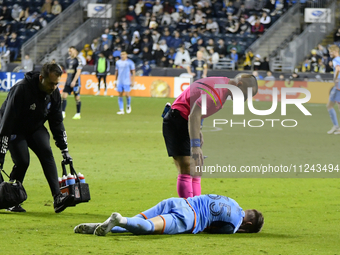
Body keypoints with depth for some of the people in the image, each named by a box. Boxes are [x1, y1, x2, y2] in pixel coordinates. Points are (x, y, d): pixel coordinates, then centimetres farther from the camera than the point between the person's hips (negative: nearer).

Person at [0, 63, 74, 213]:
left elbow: (57, 122, 2)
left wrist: (64, 150, 1)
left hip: (36, 127, 5)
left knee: (46, 153, -18)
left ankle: (58, 198, -27)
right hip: (15, 129, -5)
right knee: (22, 161, -19)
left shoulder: (54, 93, -10)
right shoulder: (22, 89, -30)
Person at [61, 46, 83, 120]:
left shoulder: (78, 60, -9)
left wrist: (74, 81, -21)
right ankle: (63, 113, -3)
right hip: (68, 81, 6)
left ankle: (78, 114, 10)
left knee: (77, 97, 0)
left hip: (75, 81, -6)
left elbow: (78, 72, -15)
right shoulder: (68, 59, 12)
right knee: (63, 96, -4)